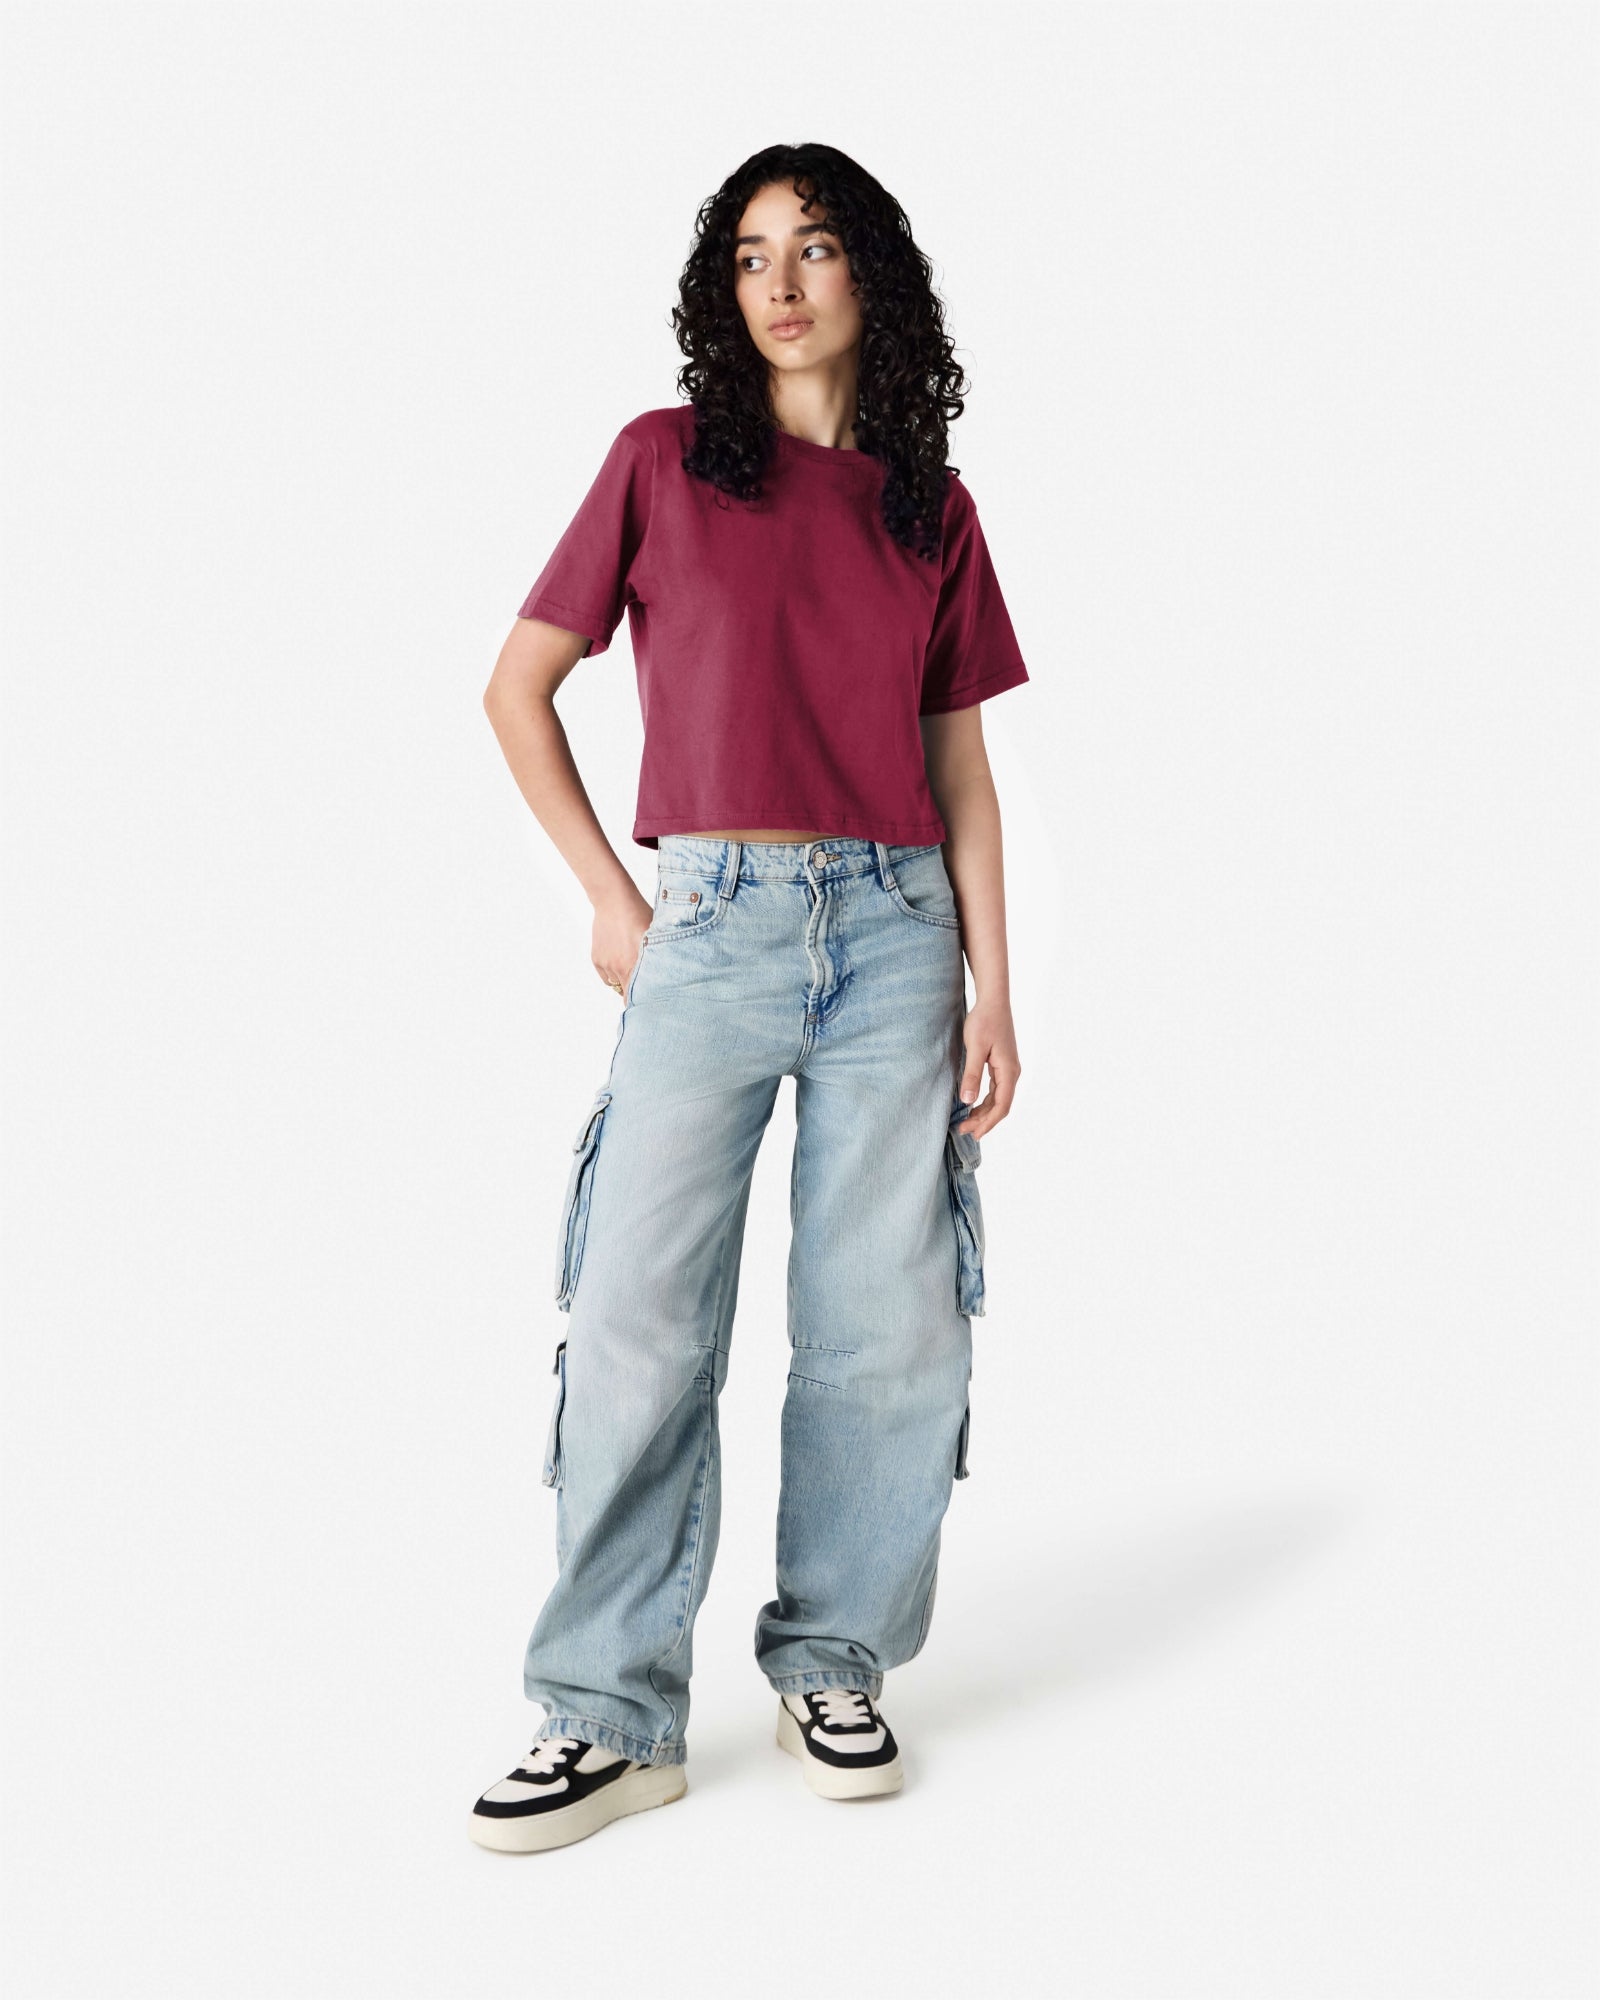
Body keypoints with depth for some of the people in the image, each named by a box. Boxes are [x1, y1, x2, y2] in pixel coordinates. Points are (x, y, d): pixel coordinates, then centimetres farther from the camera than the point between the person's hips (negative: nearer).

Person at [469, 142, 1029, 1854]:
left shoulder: (932, 507, 12)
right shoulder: (665, 461, 6)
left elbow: (960, 763, 12)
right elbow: (517, 688, 8)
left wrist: (993, 987, 5)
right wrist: (608, 896, 0)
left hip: (895, 927, 2)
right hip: (710, 925, -2)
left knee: (888, 1323, 4)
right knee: (641, 1318, -4)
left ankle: (834, 1666, 21)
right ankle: (613, 1714, 8)